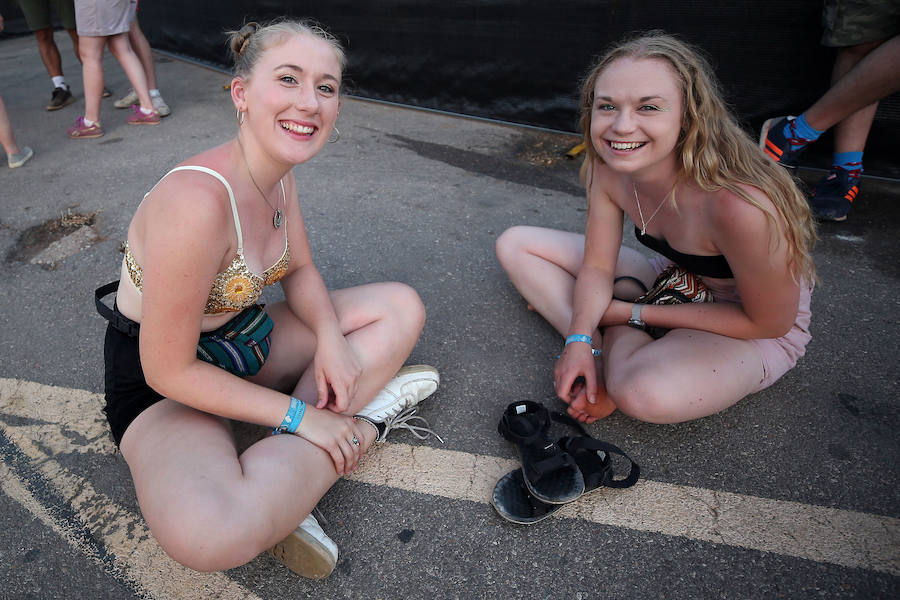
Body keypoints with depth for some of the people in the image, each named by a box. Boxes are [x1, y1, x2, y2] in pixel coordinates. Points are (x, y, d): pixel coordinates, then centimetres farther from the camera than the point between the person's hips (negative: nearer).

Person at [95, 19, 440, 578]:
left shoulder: (281, 169, -5)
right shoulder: (197, 200, -31)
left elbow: (300, 270, 8)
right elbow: (170, 371, -26)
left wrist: (330, 335, -13)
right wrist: (298, 416, -21)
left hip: (246, 341, 8)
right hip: (164, 384, -8)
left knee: (403, 307, -2)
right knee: (211, 535, -37)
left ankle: (285, 482, -11)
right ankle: (369, 415, -12)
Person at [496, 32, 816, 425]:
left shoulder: (738, 205, -36)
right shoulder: (608, 169, -18)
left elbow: (770, 322, -22)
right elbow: (597, 266, -8)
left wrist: (631, 314, -21)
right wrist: (581, 340, -26)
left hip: (758, 329, -6)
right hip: (674, 282, 6)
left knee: (646, 393, -40)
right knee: (515, 245, -3)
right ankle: (607, 349, -12)